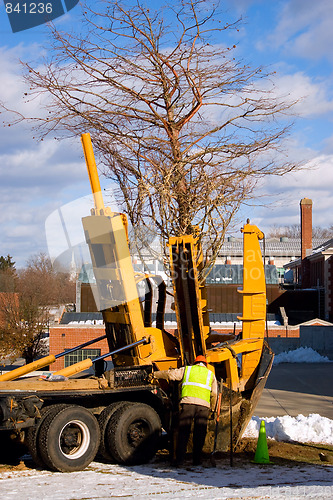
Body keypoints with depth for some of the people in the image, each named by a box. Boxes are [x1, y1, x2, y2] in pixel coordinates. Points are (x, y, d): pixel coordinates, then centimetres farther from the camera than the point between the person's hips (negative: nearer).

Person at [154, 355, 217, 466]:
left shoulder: (187, 369, 20)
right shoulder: (210, 374, 22)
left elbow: (169, 374, 21)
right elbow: (214, 394, 15)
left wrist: (155, 374, 33)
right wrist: (212, 409, 24)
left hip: (188, 402, -1)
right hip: (203, 404, 1)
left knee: (183, 432, -1)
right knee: (199, 433, 5)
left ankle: (179, 458, -6)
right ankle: (197, 460, 5)